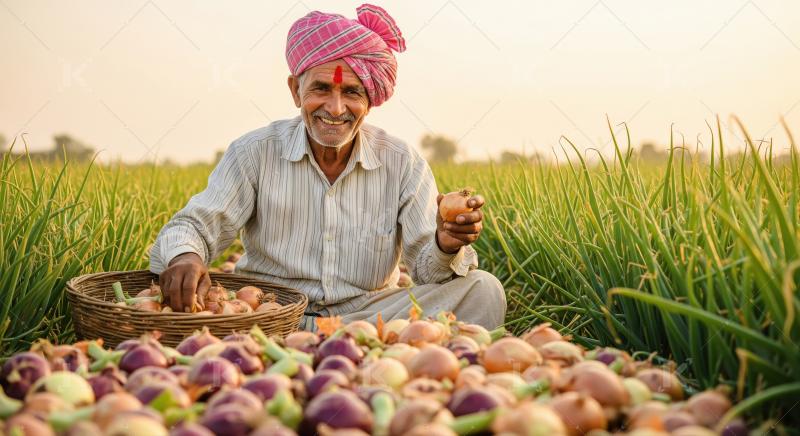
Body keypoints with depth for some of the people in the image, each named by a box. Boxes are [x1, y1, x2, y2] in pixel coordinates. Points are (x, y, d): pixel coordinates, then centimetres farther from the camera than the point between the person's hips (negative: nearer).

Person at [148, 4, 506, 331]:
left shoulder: (404, 165, -1)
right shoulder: (255, 153, -2)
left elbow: (426, 269, -5)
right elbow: (195, 225, -7)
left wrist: (446, 247, -31)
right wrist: (184, 257, -33)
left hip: (367, 318, 0)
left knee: (482, 290, -20)